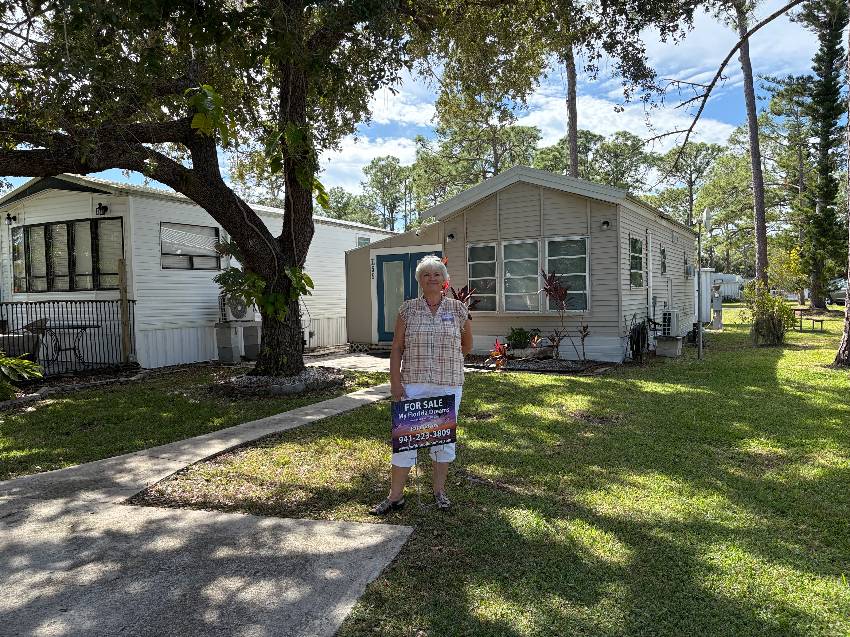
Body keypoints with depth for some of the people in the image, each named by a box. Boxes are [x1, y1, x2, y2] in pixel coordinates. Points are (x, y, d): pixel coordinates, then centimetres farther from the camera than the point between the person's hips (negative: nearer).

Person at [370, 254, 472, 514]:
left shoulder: (458, 309, 1)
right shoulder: (408, 309, 0)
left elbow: (467, 345, 13)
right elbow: (397, 348, -1)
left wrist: (447, 357, 10)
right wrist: (395, 382, -7)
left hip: (449, 385, 1)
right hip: (413, 384, -1)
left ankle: (439, 490, 28)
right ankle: (395, 496, 13)